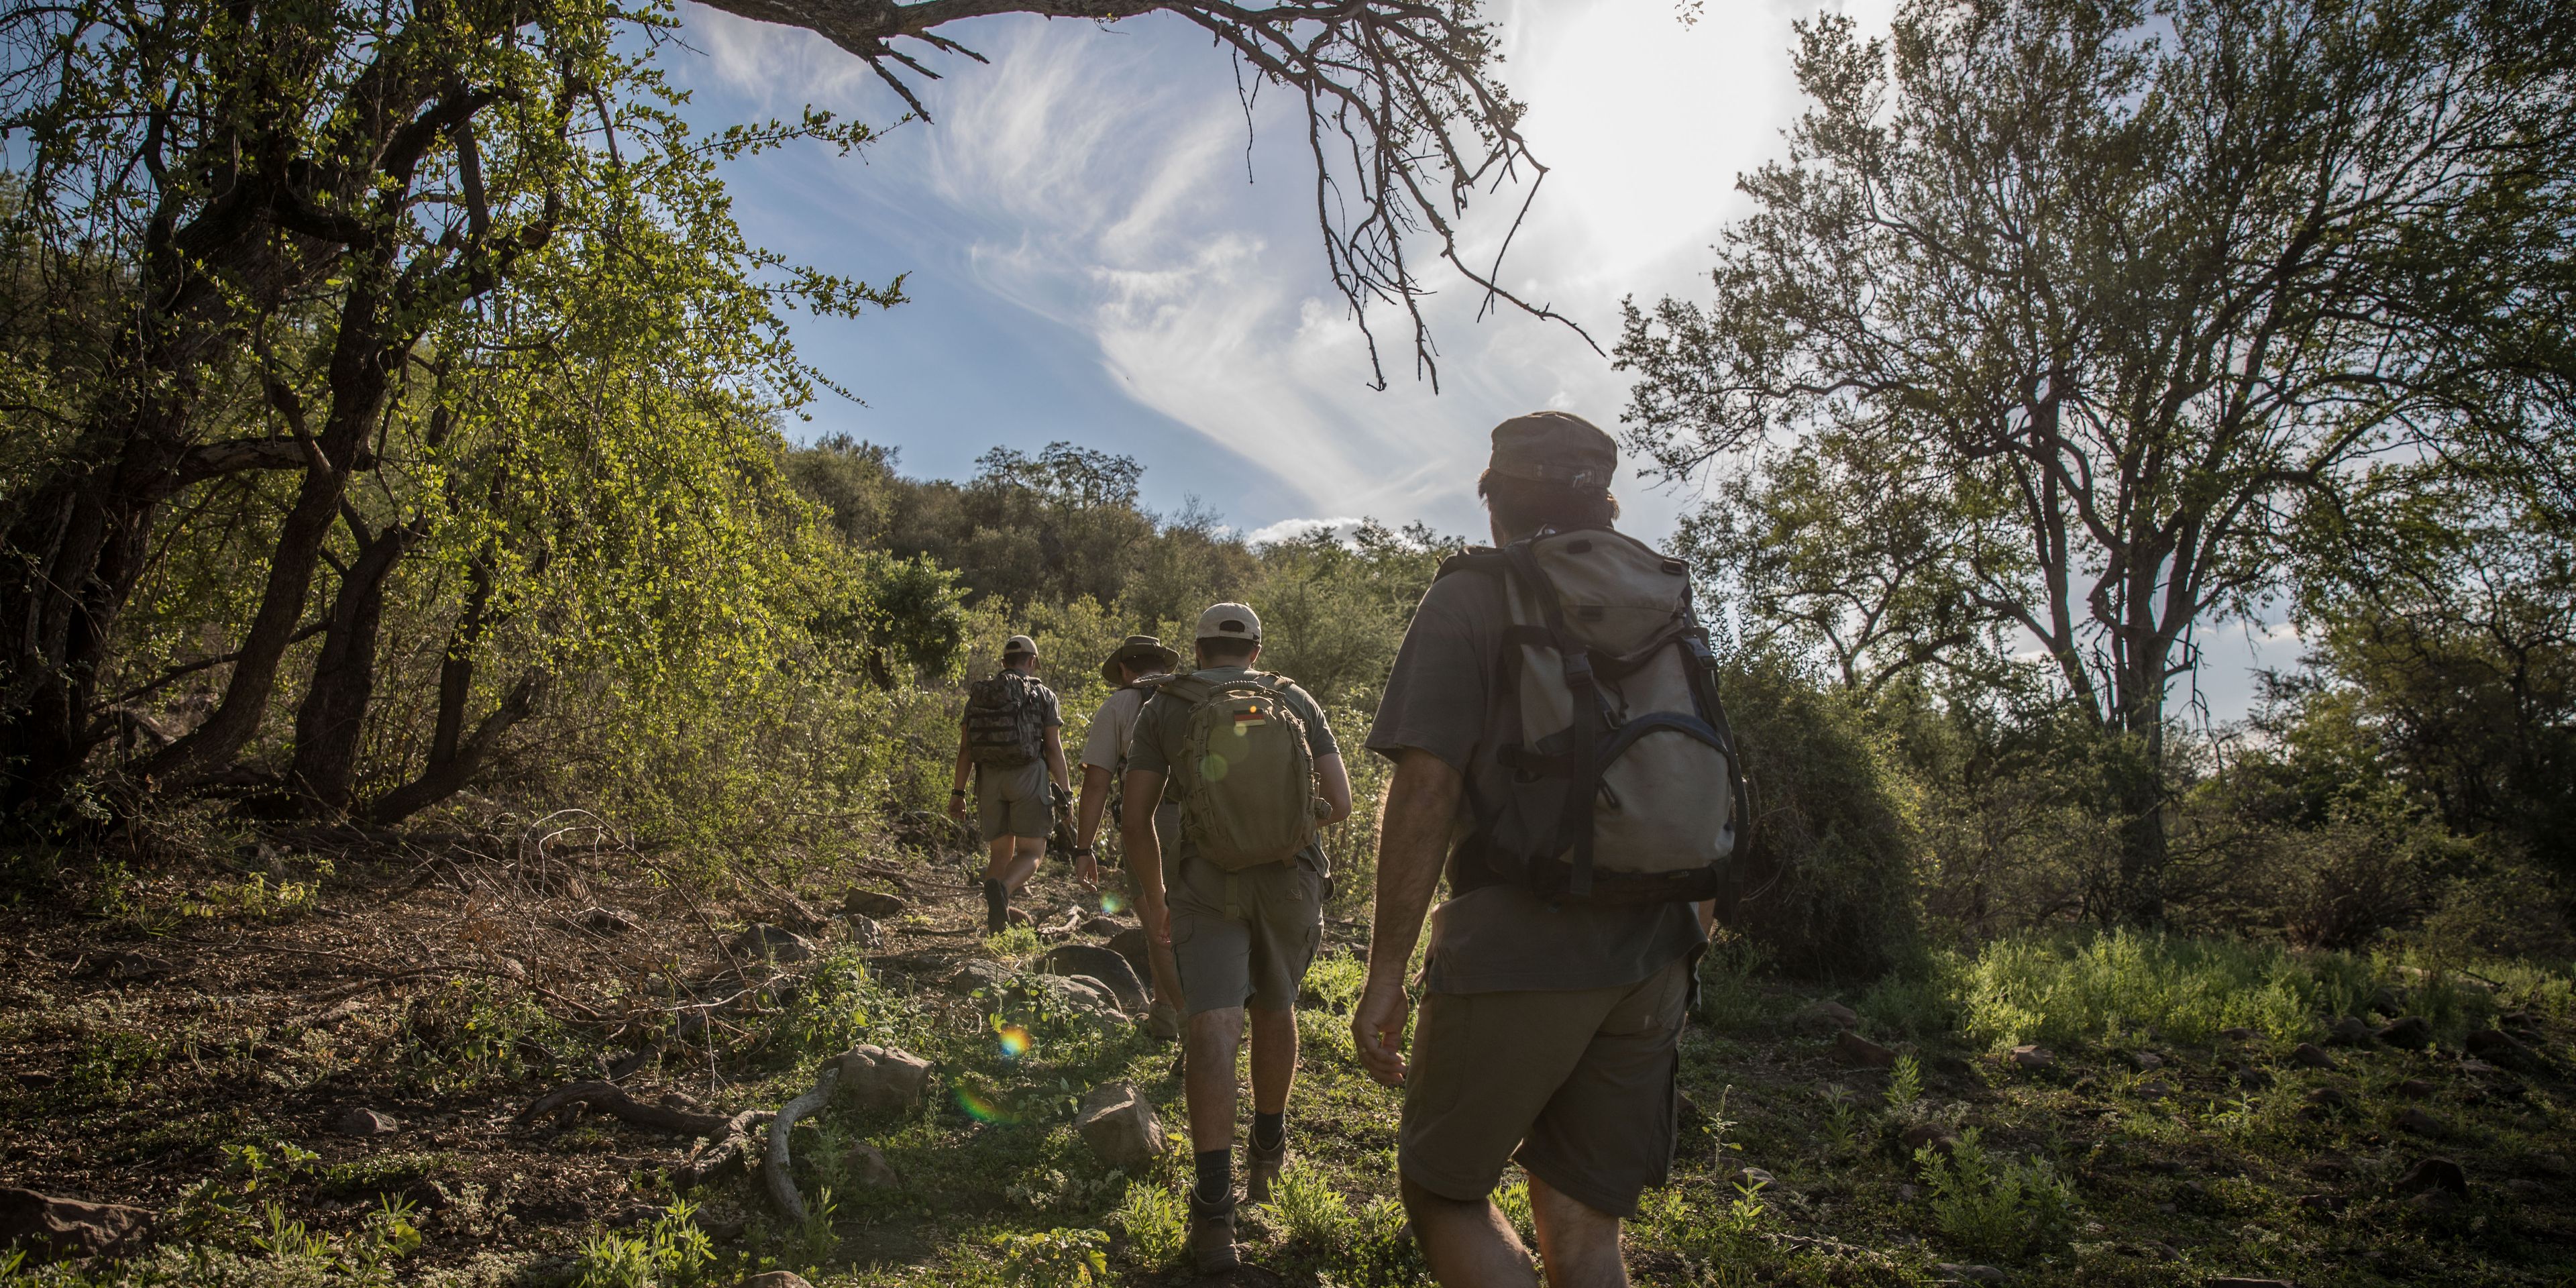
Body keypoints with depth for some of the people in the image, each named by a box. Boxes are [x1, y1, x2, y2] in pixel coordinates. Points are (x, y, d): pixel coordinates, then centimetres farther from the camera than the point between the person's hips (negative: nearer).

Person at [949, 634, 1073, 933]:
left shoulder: (978, 695, 11)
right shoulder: (1042, 695, 3)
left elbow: (965, 748, 5)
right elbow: (1054, 749, -3)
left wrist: (958, 793, 6)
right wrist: (1065, 794, 0)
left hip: (989, 778, 4)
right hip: (1029, 775, -4)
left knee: (1001, 853, 14)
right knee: (1031, 853, 1)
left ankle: (996, 923, 2)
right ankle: (1000, 889, -30)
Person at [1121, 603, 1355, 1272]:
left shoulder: (1164, 708, -1)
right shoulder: (1296, 702, 2)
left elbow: (1135, 817, -4)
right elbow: (1340, 803, -4)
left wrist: (1152, 895, 9)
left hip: (1208, 884, -2)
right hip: (1291, 883, 2)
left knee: (1211, 1029, -10)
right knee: (1274, 1010, 23)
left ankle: (1214, 1211, -22)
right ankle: (1269, 1143, 42)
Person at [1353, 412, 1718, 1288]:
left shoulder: (1469, 601, -5)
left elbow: (1425, 789, -13)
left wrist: (1385, 971, -9)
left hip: (1518, 954, -6)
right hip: (1652, 961, 6)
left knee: (1441, 1189, 12)